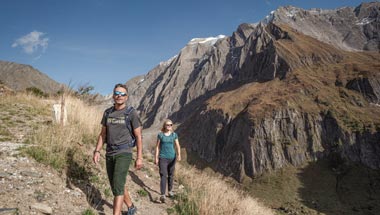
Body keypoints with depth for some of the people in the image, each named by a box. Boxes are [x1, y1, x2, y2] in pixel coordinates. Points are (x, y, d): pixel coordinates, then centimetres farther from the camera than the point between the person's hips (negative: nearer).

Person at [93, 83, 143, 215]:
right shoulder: (107, 113, 7)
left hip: (124, 153, -6)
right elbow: (103, 134, 12)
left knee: (117, 186, -14)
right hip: (110, 154, 6)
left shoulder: (132, 113, -8)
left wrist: (139, 158, -11)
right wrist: (97, 151, 1)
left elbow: (138, 137, -7)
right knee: (116, 185, 16)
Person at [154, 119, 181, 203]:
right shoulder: (160, 135, 0)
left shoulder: (174, 135, 4)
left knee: (171, 175, 14)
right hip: (163, 157, -2)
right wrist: (156, 157, 1)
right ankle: (162, 195, -17)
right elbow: (157, 146, 4)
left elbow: (177, 146, 0)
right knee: (163, 176, -12)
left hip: (172, 157, 3)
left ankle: (170, 190, 34)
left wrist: (179, 155, -16)